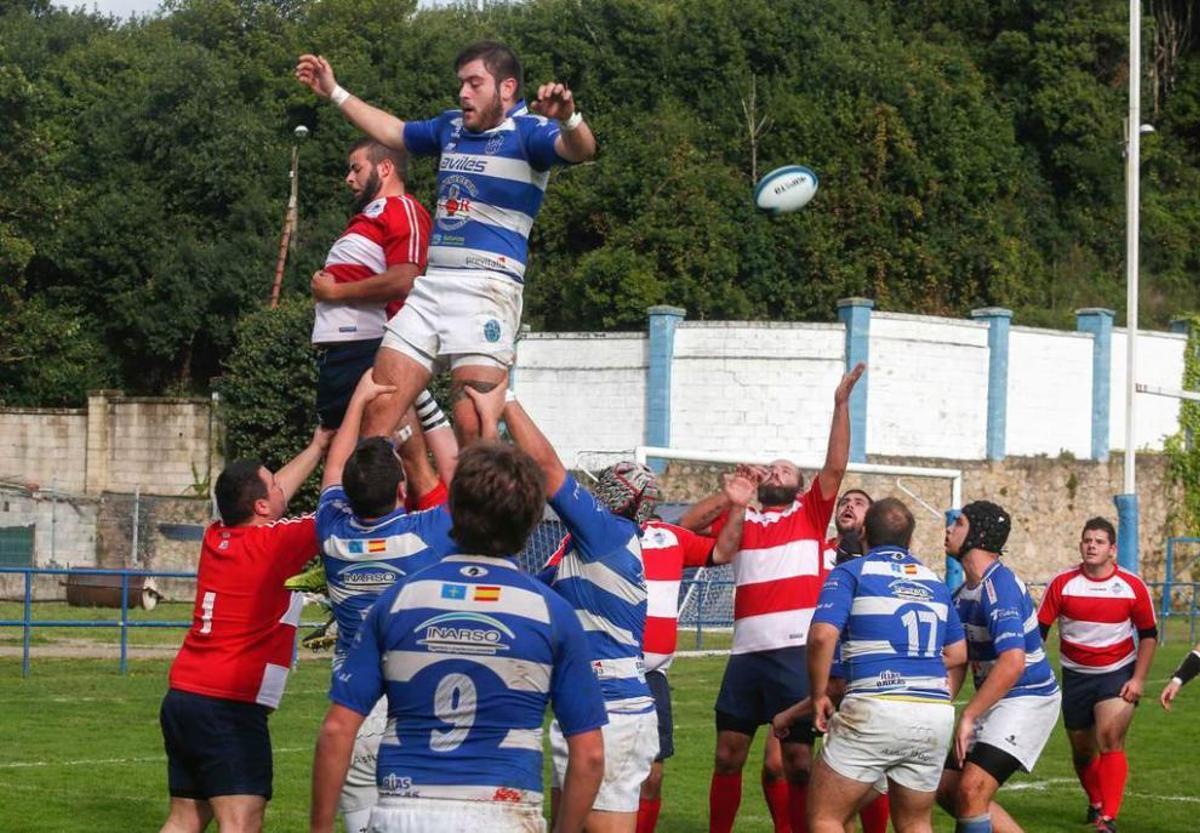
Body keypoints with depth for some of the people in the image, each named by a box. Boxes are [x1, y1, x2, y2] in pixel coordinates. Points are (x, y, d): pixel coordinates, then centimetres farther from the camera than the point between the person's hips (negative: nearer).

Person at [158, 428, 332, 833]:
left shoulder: (215, 538, 9)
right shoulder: (274, 543, -11)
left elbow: (273, 492, 27)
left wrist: (318, 445, 35)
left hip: (182, 697, 8)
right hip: (231, 708, -8)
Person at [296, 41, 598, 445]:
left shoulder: (528, 131, -4)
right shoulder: (452, 127, 19)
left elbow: (580, 150, -24)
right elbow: (393, 132, 37)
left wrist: (567, 119, -46)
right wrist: (335, 92, 40)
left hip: (487, 287, -7)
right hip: (432, 284, 8)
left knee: (472, 426, -18)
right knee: (379, 409, 1)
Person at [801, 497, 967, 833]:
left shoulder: (851, 572, 4)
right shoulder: (934, 581, 20)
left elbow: (822, 635, -11)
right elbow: (958, 653, 23)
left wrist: (820, 695, 1)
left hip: (876, 707, -5)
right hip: (936, 712, 5)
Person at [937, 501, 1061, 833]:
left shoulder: (999, 586, -22)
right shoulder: (963, 593, 9)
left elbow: (1012, 662, -33)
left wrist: (968, 716, -30)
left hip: (1028, 699, -10)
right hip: (995, 704, 10)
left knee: (971, 790, -21)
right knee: (947, 790, 9)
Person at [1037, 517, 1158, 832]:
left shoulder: (1132, 586, -7)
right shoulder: (1062, 584, -7)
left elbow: (1148, 635, 2)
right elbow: (1039, 629, -2)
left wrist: (1138, 679, -5)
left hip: (1118, 674, -2)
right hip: (1076, 676, 2)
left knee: (1110, 738, -20)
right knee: (1082, 750, 11)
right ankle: (1096, 803, 39)